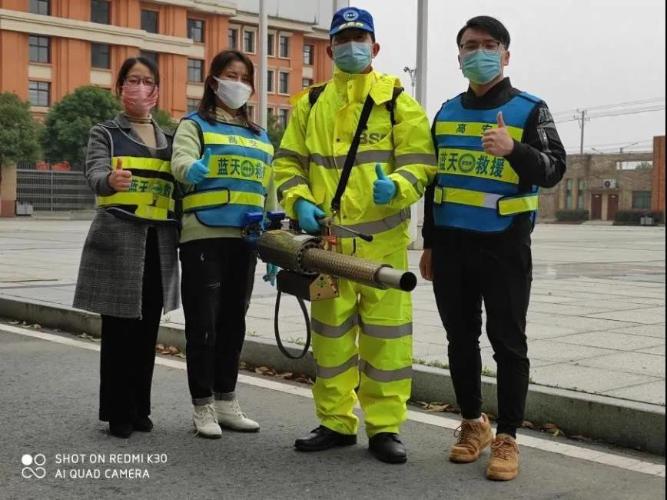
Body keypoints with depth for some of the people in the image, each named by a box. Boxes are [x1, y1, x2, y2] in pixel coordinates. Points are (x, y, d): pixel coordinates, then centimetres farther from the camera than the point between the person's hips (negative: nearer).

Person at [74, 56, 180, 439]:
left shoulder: (169, 139, 17)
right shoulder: (105, 133, 4)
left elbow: (180, 188, 16)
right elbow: (95, 173, -15)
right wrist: (111, 181, -38)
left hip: (160, 242, 4)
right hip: (119, 238, -4)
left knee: (147, 330, 7)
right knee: (120, 329, -3)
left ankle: (140, 409, 17)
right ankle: (118, 413, 6)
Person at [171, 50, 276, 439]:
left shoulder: (260, 137, 20)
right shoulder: (195, 124, 3)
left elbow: (270, 193, 21)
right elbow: (182, 163, -16)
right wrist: (197, 169, -40)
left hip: (244, 239, 5)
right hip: (204, 236, -5)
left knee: (233, 321, 11)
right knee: (203, 322, -3)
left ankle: (226, 401, 20)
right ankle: (203, 407, 7)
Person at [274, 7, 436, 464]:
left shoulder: (397, 101, 4)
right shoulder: (311, 105, 14)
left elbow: (420, 163, -2)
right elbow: (288, 163, 14)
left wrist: (396, 186, -23)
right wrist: (299, 202, -4)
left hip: (383, 240, -3)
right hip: (327, 239, 3)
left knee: (385, 332, -2)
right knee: (330, 331, 10)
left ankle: (384, 426, 9)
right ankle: (335, 422, 22)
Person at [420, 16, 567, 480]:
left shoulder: (530, 109, -1)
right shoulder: (447, 112, 14)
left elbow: (554, 169, -11)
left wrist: (514, 149, -31)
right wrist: (429, 243, 15)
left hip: (504, 245, -4)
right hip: (451, 244, 5)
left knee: (508, 342, -1)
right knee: (460, 339, 11)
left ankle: (507, 439, 9)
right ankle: (473, 424, 26)